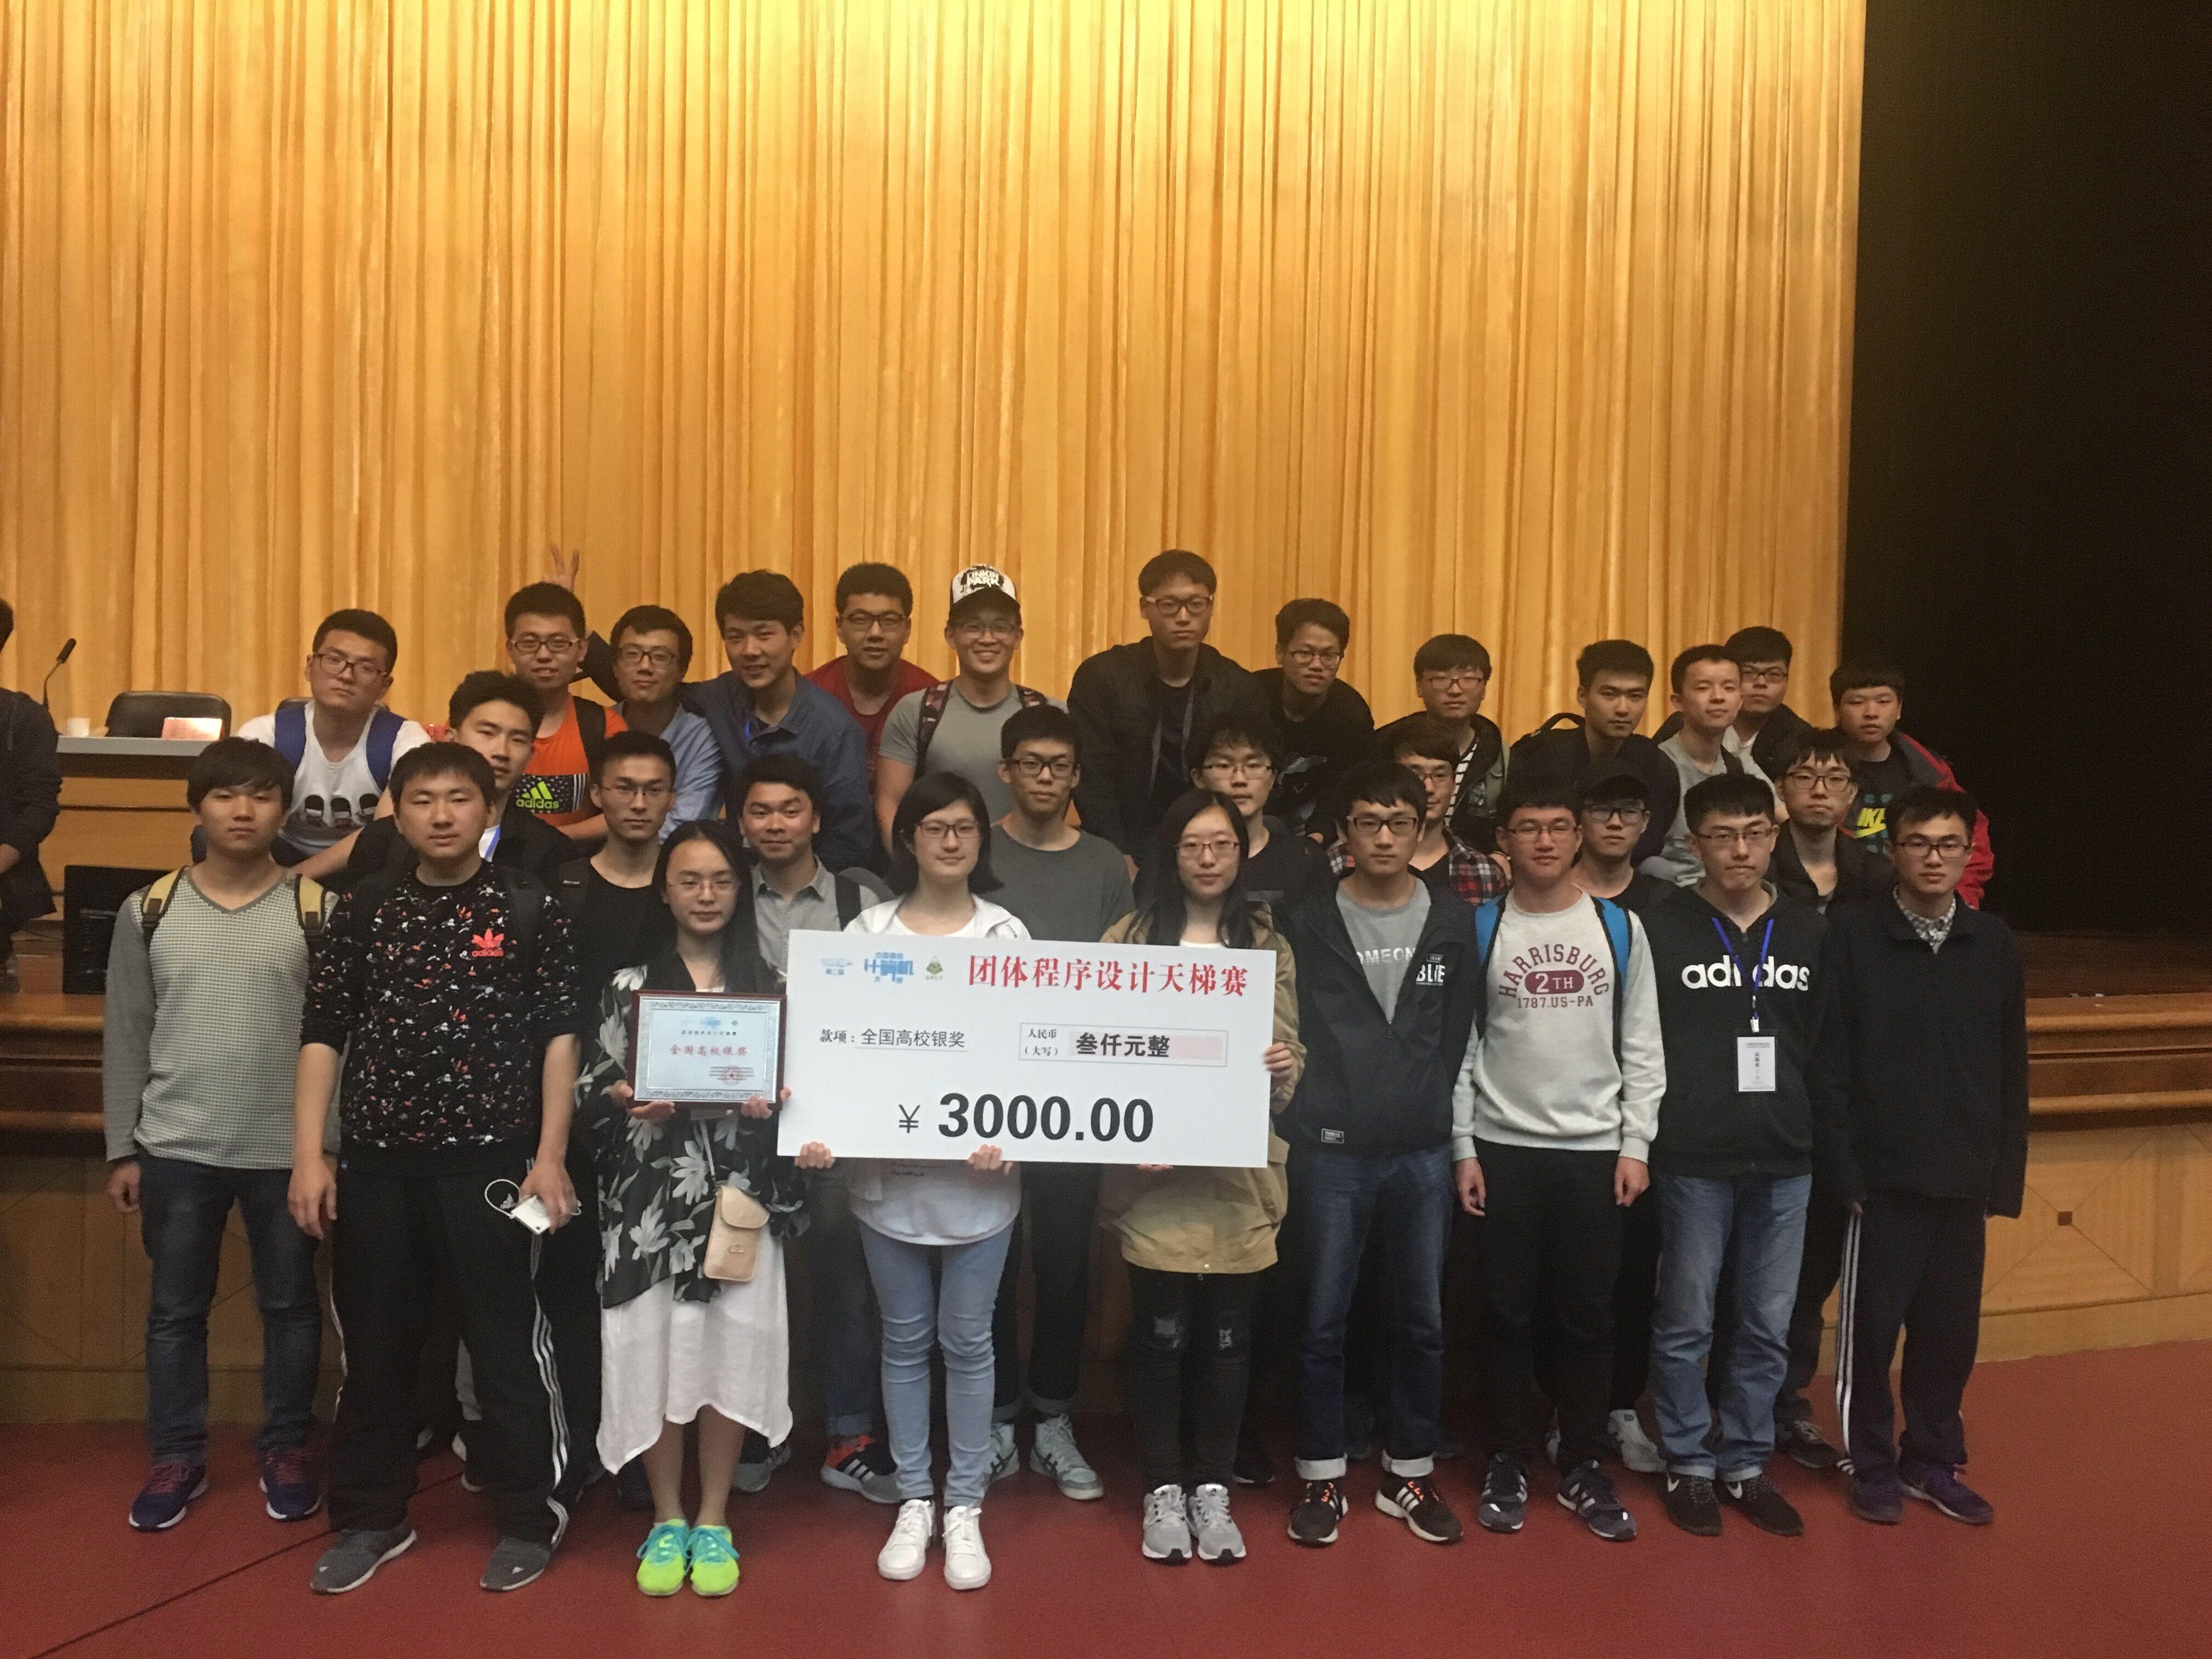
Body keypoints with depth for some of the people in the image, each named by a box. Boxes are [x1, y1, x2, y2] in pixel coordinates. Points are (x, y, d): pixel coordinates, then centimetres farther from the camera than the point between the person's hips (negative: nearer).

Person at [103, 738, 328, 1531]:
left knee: (290, 1306, 11)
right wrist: (124, 1148, 4)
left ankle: (285, 1451, 27)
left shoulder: (318, 908, -5)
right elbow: (125, 1038, 5)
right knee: (175, 1311, 13)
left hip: (286, 1150, -2)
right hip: (177, 1149, 2)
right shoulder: (149, 909, 1)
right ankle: (178, 1458, 29)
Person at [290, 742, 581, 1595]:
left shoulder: (530, 907, -2)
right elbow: (323, 1035, 6)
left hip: (491, 1161, -3)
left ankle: (528, 1518, 21)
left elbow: (559, 1036, -2)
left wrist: (550, 1155, -7)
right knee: (375, 1347, 13)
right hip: (374, 1162, 3)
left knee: (508, 1345, 5)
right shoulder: (363, 909, 5)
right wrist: (309, 1154, -1)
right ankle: (370, 1517, 31)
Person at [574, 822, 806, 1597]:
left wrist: (773, 1103, -13)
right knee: (654, 1350, 1)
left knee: (730, 1350, 3)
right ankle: (666, 1519, 22)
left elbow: (799, 1084, 8)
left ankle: (713, 1521, 22)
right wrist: (623, 1097, -18)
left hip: (740, 1195, 1)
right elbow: (589, 1088, 2)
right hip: (651, 1195, 0)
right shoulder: (628, 985, 5)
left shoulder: (768, 985, 7)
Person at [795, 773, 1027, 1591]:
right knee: (905, 1341, 14)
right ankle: (913, 1501, 29)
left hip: (979, 1173, -1)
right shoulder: (866, 932, 1)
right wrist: (822, 1128, -17)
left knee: (967, 1342, 9)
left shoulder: (1008, 933, -1)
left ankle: (965, 1506, 24)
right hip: (887, 1170, 1)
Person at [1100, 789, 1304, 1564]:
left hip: (1240, 1167, 2)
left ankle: (1212, 1489, 24)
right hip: (1155, 1166, -2)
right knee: (1160, 1331, 4)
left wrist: (1283, 1067, -15)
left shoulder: (1268, 944, 8)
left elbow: (1292, 1054, 7)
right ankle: (1163, 1490, 20)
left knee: (1227, 1333, 8)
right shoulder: (1130, 936, 2)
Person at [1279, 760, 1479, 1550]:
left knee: (1422, 1321, 11)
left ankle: (1409, 1471, 27)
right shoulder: (1309, 922, -1)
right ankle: (1321, 1477, 20)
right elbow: (1284, 1032, 0)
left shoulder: (1453, 924, 5)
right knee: (1322, 1321, 5)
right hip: (1331, 1151, -2)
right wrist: (1305, 1123, -4)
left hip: (1422, 1153, 2)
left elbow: (1459, 1037, 7)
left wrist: (1430, 1111, 0)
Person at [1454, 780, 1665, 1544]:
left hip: (1595, 1150, 1)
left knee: (1587, 1315, 7)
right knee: (1507, 1312, 6)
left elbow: (1642, 1049, 4)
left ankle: (1583, 1466, 22)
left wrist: (1636, 1145, -1)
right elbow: (1459, 1047, 0)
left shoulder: (1620, 928, 4)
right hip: (1502, 1149, -1)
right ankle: (1509, 1461, 21)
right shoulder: (1479, 930, 0)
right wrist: (1463, 1149, -4)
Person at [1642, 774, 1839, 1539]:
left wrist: (1833, 1146, 7)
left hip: (1785, 1162, 3)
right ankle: (1689, 1465, 21)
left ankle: (1744, 1463, 26)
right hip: (1693, 1161, -3)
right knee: (1686, 1323, 5)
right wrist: (1637, 1144, -8)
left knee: (1768, 1327, 10)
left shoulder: (1810, 931, 8)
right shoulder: (1663, 929, -3)